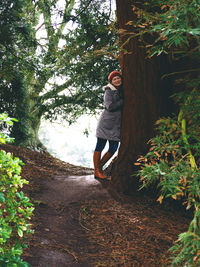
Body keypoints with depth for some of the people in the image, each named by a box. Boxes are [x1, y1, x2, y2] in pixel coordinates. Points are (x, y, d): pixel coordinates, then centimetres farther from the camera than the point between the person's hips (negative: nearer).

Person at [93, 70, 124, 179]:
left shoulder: (122, 91, 15)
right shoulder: (109, 91, -6)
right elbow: (110, 106, -18)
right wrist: (123, 101, -13)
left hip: (117, 125, 7)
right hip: (106, 123, -7)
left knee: (113, 149, 6)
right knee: (100, 147, -1)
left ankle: (99, 167, 21)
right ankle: (96, 171, 6)